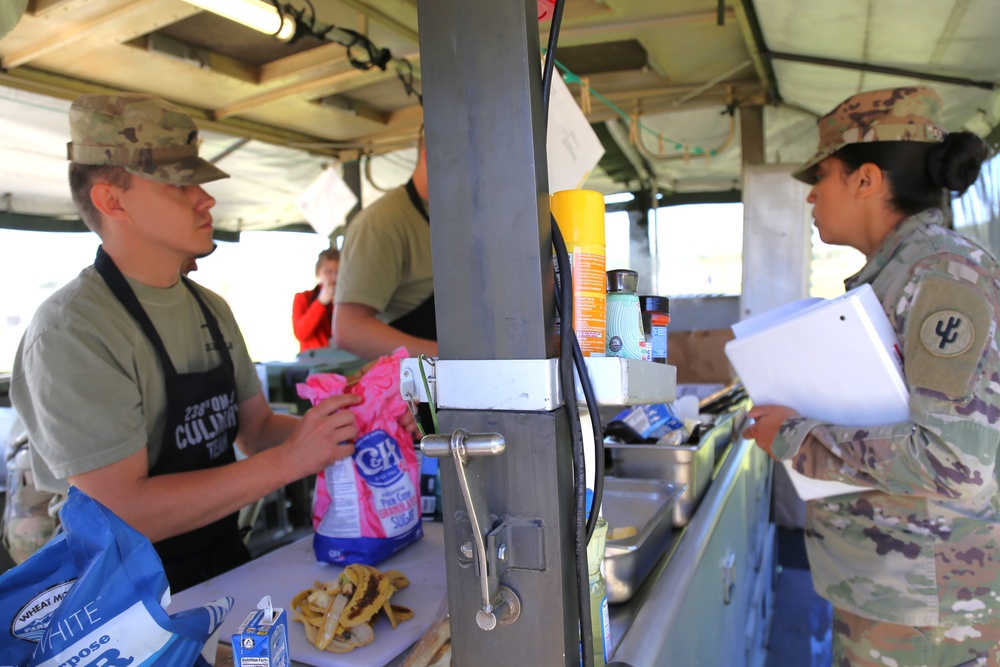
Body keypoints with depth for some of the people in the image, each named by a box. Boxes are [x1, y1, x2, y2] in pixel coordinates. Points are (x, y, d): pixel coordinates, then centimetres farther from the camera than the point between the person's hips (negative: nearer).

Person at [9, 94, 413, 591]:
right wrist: (291, 459, -24)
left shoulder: (211, 309, 9)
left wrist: (345, 426, -7)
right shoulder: (72, 330, -16)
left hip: (227, 564, 7)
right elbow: (123, 510, -22)